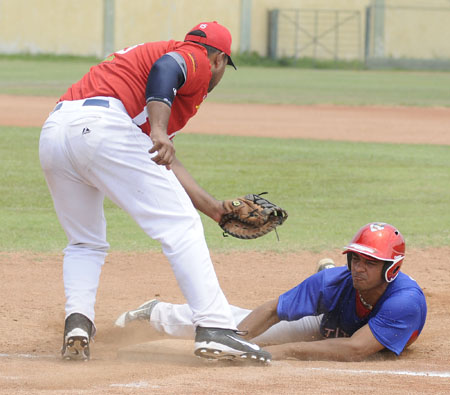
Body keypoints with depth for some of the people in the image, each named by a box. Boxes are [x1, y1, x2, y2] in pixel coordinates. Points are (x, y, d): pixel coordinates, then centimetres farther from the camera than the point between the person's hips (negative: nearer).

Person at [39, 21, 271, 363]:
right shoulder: (197, 61, 14)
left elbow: (162, 161, 36)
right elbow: (165, 69, -12)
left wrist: (213, 207, 37)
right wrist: (158, 132, -26)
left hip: (52, 132, 8)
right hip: (101, 126, -8)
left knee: (85, 243, 25)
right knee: (180, 226, -3)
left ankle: (77, 322, 4)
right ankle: (215, 329, -10)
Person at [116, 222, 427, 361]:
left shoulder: (406, 301, -47)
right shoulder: (336, 281, -35)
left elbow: (355, 350, -55)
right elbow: (272, 310, -25)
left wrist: (283, 351, -56)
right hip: (329, 324, 1)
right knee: (244, 325, 10)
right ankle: (158, 313, 35)